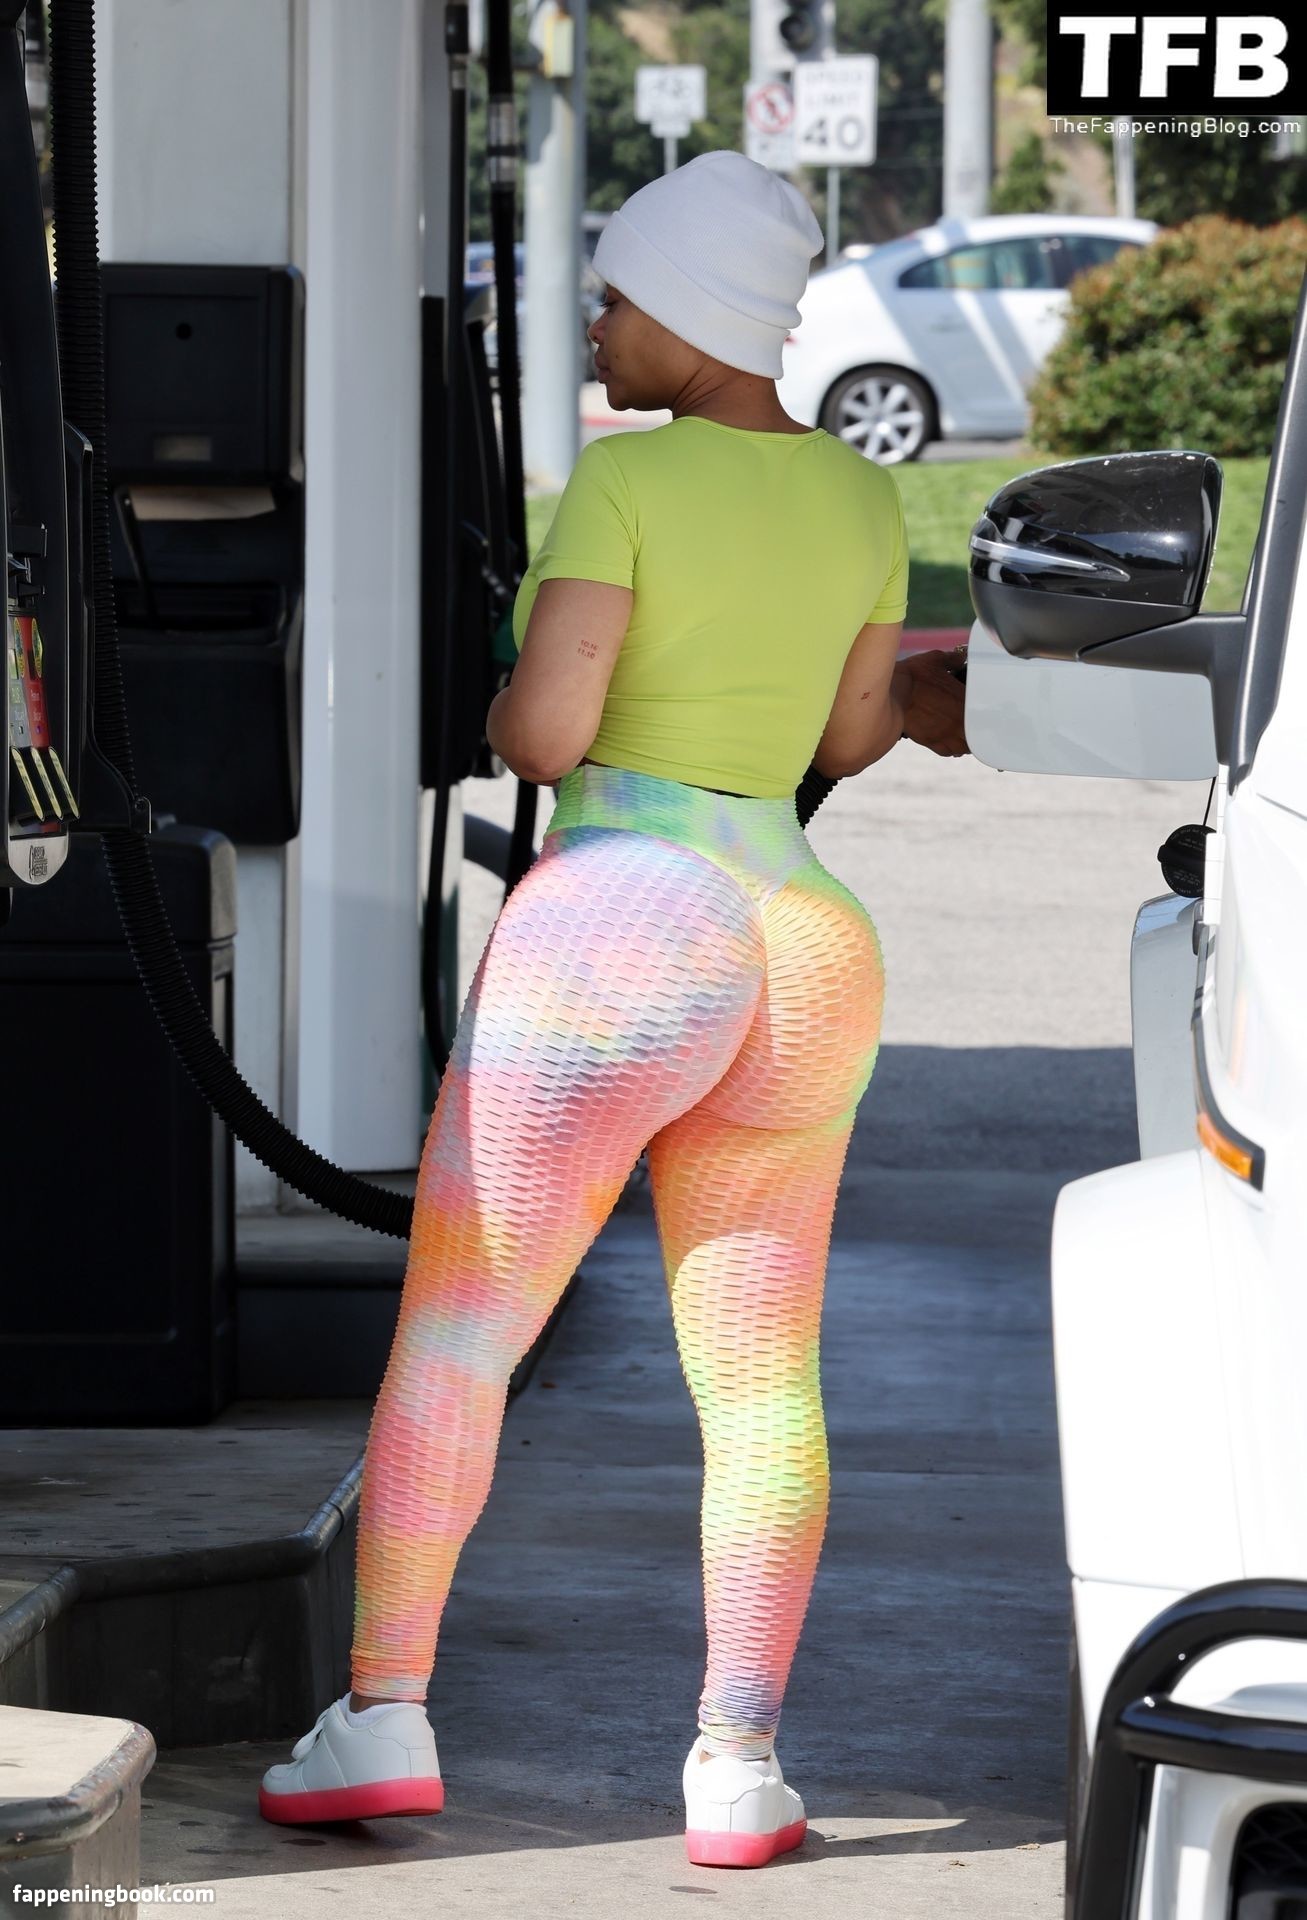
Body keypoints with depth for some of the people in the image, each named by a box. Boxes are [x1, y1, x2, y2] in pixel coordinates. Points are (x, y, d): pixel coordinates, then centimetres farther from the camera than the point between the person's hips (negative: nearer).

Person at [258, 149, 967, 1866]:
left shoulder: (625, 480, -10)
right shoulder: (860, 496, 9)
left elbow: (545, 726, -17)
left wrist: (510, 717, 5)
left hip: (612, 930, -6)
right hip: (801, 950, 6)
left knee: (452, 1331, 2)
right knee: (761, 1381, 8)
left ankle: (383, 1716, -4)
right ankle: (740, 1765, 1)